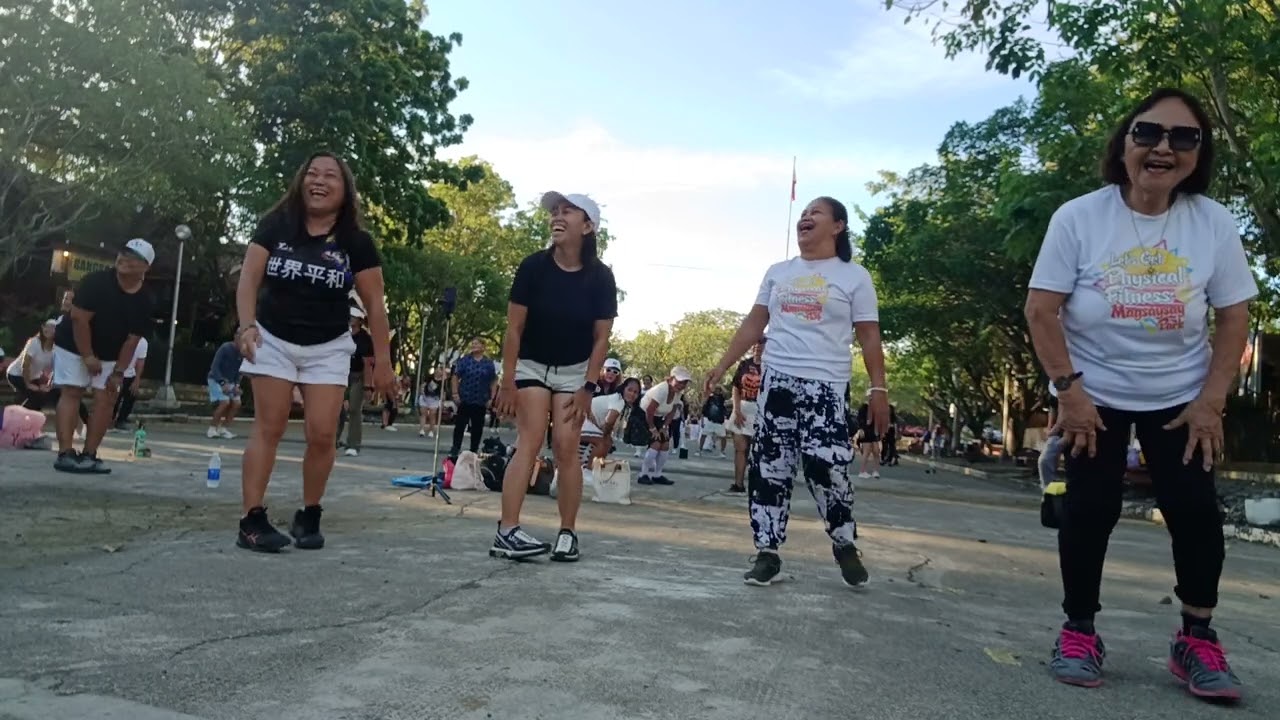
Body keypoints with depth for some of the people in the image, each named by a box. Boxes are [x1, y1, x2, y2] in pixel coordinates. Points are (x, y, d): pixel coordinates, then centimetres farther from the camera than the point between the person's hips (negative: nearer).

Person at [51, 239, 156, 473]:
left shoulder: (144, 300, -10)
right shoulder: (96, 282, -21)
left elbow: (132, 339, -8)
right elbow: (79, 318, -23)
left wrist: (118, 371, -13)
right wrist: (88, 356, -22)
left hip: (109, 355, 4)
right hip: (73, 345, -4)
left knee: (107, 399, -4)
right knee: (72, 392, -9)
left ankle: (89, 455, 1)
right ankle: (64, 454, -12)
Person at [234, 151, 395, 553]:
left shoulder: (356, 242, -5)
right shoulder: (275, 225, -4)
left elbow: (374, 304, -4)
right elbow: (249, 279, -5)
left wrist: (383, 360, -6)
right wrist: (247, 325, -21)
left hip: (328, 348, 0)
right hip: (274, 339, 0)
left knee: (322, 433, -7)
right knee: (269, 427, -3)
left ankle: (309, 515, 11)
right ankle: (252, 519, -2)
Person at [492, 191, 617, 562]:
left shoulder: (600, 276, -13)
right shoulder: (533, 266, -15)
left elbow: (601, 338, -8)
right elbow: (514, 327, -11)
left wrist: (587, 388, -11)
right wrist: (508, 380, -13)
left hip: (574, 371, 1)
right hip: (532, 366, -1)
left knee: (566, 448, -6)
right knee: (529, 442, -12)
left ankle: (568, 533, 4)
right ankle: (507, 531, -16)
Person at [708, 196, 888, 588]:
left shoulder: (854, 276, 3)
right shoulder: (777, 273, 13)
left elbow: (869, 337, 1)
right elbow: (753, 324, 16)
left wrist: (878, 388, -7)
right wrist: (723, 365, 10)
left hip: (826, 386, -3)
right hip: (777, 381, 4)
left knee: (827, 468, -11)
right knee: (769, 468, 1)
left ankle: (844, 544, 14)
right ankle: (766, 554, 9)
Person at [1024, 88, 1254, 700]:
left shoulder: (1215, 224, -7)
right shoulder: (1078, 217, -14)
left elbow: (1234, 318, -2)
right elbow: (1042, 310, -13)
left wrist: (1211, 401, -8)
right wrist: (1069, 389, -18)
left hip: (1180, 397, 2)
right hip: (1095, 395, -2)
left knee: (1196, 508, -3)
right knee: (1090, 508, -4)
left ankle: (1197, 640, 12)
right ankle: (1079, 632, 11)